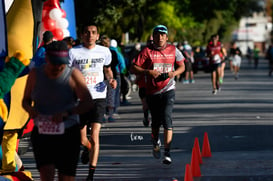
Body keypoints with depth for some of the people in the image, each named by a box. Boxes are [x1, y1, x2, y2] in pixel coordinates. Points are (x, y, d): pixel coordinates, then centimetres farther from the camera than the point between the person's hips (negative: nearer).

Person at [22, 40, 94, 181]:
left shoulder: (73, 75, -7)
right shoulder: (35, 74, 0)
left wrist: (67, 113, -32)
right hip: (42, 133, 1)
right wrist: (29, 109, -15)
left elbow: (88, 103, -16)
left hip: (68, 134, -1)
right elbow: (25, 100, 10)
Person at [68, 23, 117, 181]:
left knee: (95, 135, -14)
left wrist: (111, 79, 1)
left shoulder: (105, 51, 4)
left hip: (98, 97, 0)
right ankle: (87, 149, 48)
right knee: (81, 139, 9)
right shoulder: (73, 52, -4)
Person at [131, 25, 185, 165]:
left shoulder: (173, 50, 4)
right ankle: (155, 142, 44)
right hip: (152, 91, 1)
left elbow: (182, 66, 15)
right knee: (156, 121, 11)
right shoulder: (147, 51, -2)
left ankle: (167, 153, -16)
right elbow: (134, 67, -4)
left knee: (167, 118, -16)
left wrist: (174, 73, -6)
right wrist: (148, 72, -18)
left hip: (168, 90, -1)